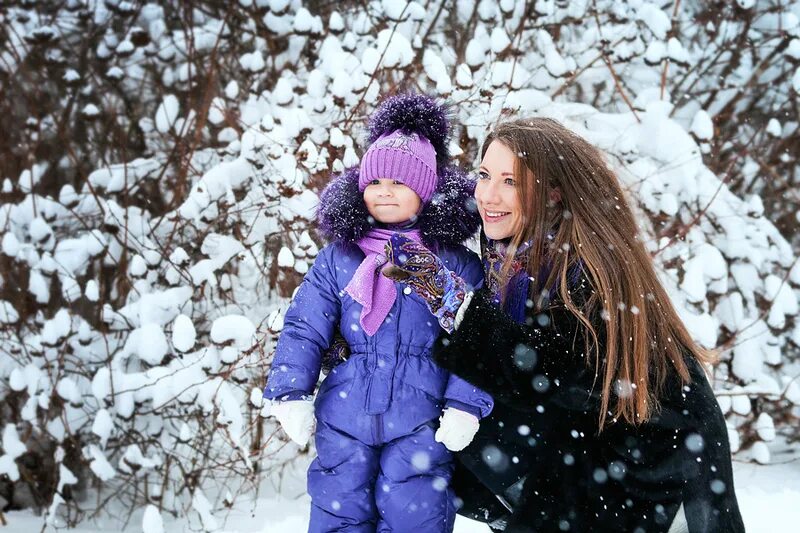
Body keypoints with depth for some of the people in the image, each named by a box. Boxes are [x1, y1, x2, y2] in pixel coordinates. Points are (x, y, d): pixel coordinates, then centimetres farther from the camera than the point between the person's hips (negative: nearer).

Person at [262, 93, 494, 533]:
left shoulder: (457, 265, 1)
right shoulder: (337, 260, 4)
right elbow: (304, 330, 3)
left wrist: (466, 405, -10)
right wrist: (291, 393, -6)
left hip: (421, 426, -2)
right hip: (344, 421, 2)